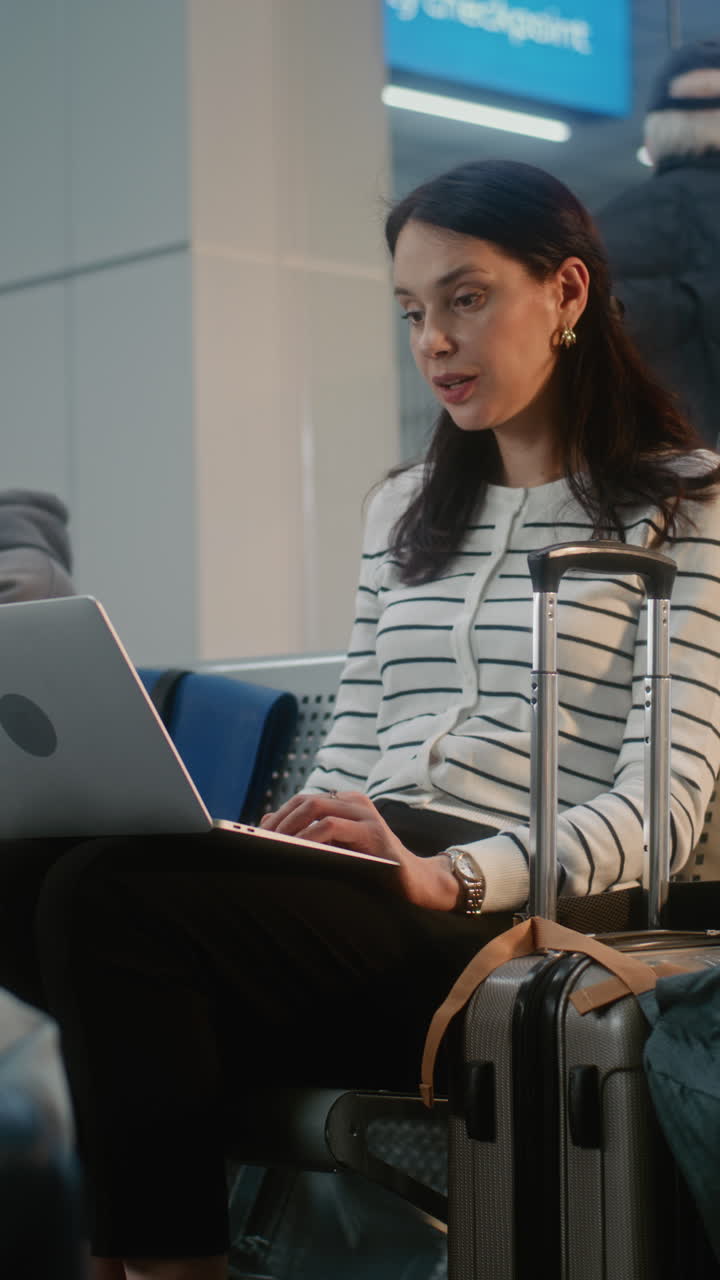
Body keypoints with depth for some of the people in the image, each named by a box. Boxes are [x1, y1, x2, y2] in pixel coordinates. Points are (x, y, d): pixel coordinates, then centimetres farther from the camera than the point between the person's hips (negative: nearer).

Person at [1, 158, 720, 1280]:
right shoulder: (403, 510, 26)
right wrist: (277, 837, -4)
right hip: (354, 887, 7)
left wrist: (450, 877, -24)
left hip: (512, 920, -6)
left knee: (109, 894, -28)